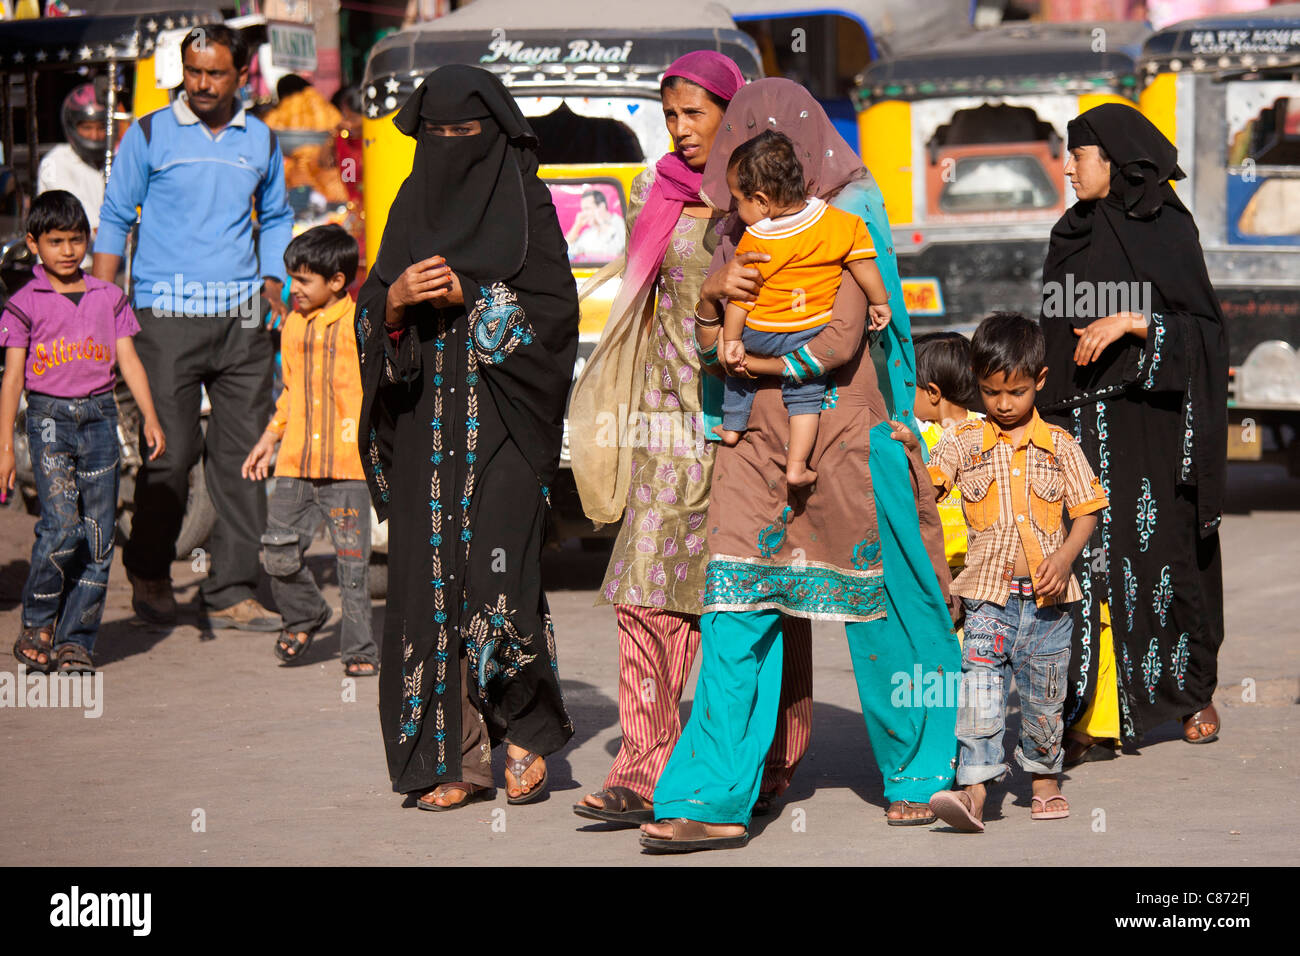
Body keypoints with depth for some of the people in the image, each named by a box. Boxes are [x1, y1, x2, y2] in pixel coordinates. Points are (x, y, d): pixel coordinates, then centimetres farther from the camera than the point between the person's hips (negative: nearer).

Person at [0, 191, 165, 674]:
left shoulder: (108, 298, 10)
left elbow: (129, 362, 9)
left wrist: (150, 418, -3)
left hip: (99, 416, 3)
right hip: (49, 418, -3)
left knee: (98, 534, 0)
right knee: (61, 526, -17)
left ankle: (76, 639, 8)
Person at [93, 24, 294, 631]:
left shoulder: (261, 142, 11)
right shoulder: (149, 136, 3)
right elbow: (115, 217, 7)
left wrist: (271, 280, 9)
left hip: (242, 319, 3)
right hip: (167, 315, -3)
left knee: (243, 454, 0)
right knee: (170, 451, -5)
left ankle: (231, 591, 7)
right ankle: (149, 573, 16)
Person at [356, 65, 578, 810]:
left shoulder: (526, 204, 0)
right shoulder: (412, 207, 12)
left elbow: (555, 309, -6)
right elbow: (372, 316, 9)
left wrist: (469, 297, -15)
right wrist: (396, 299, -13)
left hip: (501, 422, -4)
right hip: (426, 428, 4)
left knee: (498, 570, -12)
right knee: (432, 579, 0)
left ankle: (529, 728, 10)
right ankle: (461, 755, 6)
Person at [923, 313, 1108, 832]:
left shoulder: (1058, 446, 4)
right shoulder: (965, 443, 2)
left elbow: (1086, 511, 5)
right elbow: (926, 488, -9)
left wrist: (1064, 558, -10)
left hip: (1048, 598, 1)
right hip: (989, 596, -1)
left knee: (1044, 697, 11)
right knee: (979, 695, -14)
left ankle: (1045, 780, 31)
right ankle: (973, 792, -18)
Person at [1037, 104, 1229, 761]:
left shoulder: (1166, 229, -4)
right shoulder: (1073, 233, 13)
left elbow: (1207, 328, -7)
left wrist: (1132, 322, -19)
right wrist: (1047, 417, 12)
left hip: (1148, 422, -4)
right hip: (1082, 422, 5)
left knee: (1162, 553, 1)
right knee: (1090, 561, -5)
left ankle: (1191, 690, 24)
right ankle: (1097, 719, -7)